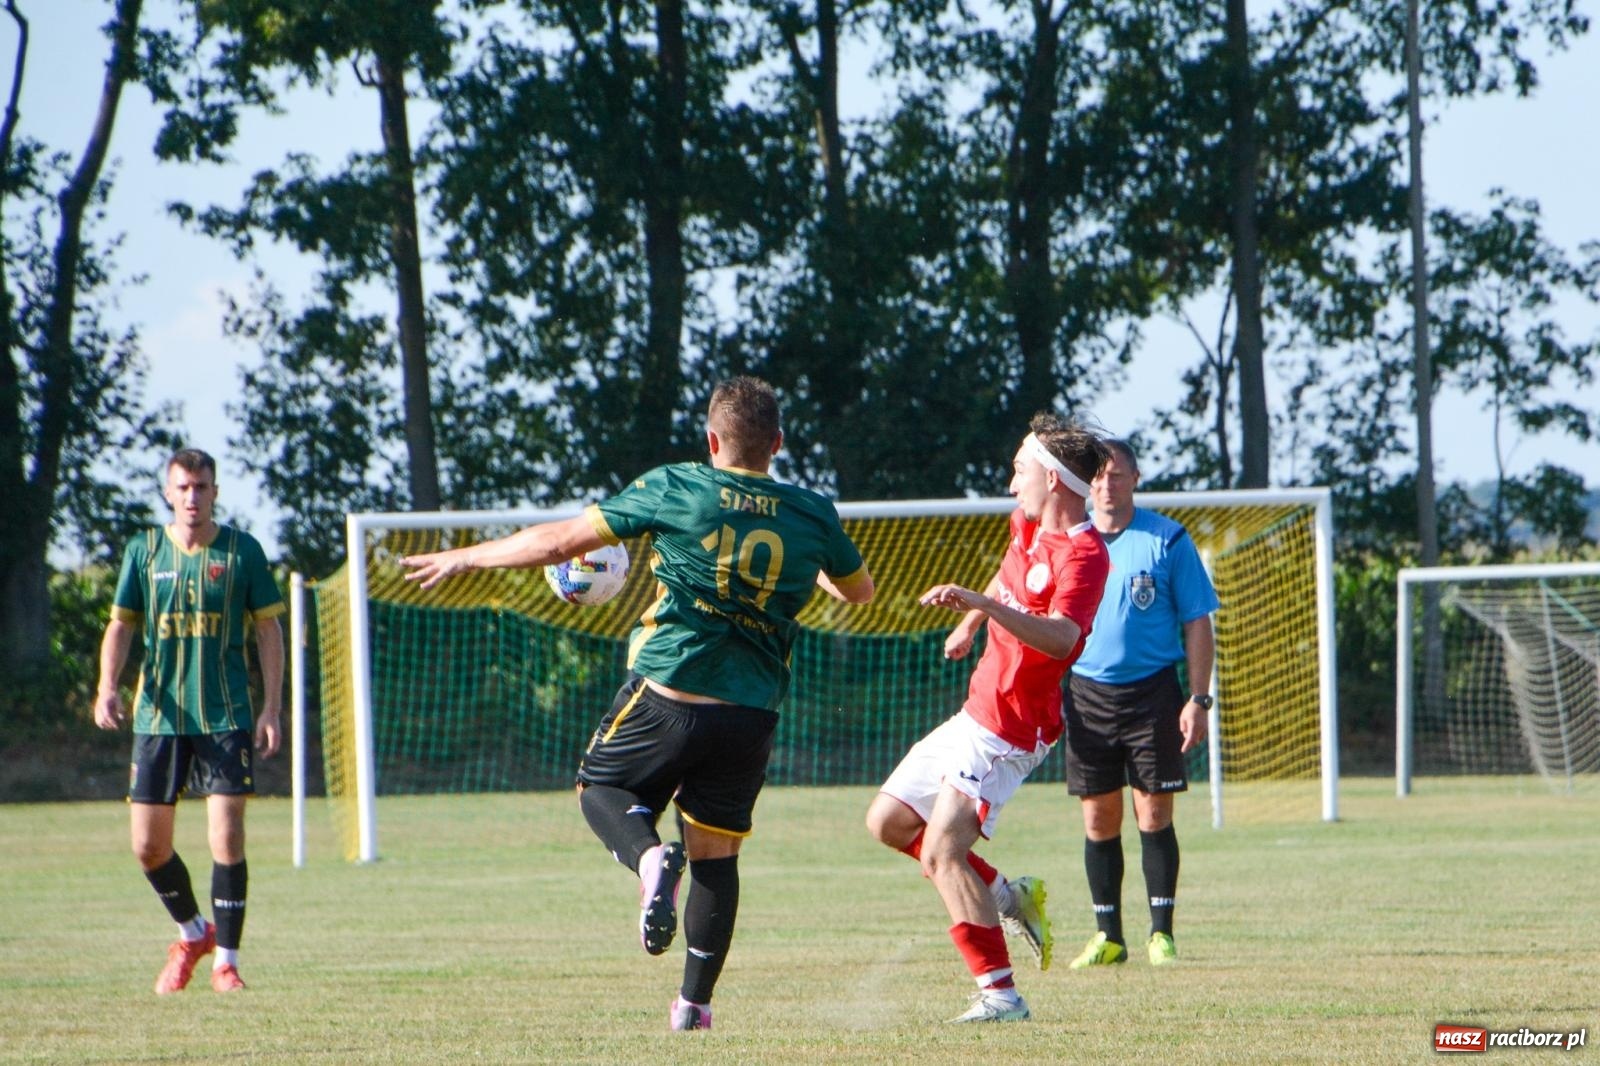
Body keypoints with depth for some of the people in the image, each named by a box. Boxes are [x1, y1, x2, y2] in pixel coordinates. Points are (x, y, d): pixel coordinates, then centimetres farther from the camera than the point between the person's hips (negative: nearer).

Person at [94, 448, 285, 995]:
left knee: (226, 836, -11)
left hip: (227, 718, -2)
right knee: (148, 845, 3)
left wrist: (271, 708, -4)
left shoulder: (242, 551, 0)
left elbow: (269, 630, 3)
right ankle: (192, 932, 29)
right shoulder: (144, 550, 5)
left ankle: (226, 959, -1)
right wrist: (108, 687, -10)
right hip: (158, 718, 2)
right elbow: (120, 626, 7)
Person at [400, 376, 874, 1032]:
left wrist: (466, 558, 12)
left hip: (667, 691, -3)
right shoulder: (812, 516, 3)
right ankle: (694, 1003, 14)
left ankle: (648, 856, -14)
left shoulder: (672, 491, -5)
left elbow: (561, 541, -1)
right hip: (752, 713, 3)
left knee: (601, 788, 20)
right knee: (716, 852, 16)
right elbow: (859, 590, 23)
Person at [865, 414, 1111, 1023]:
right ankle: (1006, 895, 23)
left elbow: (1059, 638, -41)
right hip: (976, 714, 10)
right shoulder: (1028, 525, 6)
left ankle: (1000, 995, -19)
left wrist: (981, 603, -52)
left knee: (940, 853, -22)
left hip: (1008, 733, -10)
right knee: (888, 821, 16)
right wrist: (969, 625, 40)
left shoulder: (1083, 556, -23)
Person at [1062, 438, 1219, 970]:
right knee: (1099, 819, 3)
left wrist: (1198, 698, -7)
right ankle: (1108, 936, 10)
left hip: (1153, 691, -3)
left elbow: (1197, 622, 1)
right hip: (1088, 693, 3)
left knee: (1154, 814, -4)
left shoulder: (1167, 540, -1)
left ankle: (1161, 933, 2)